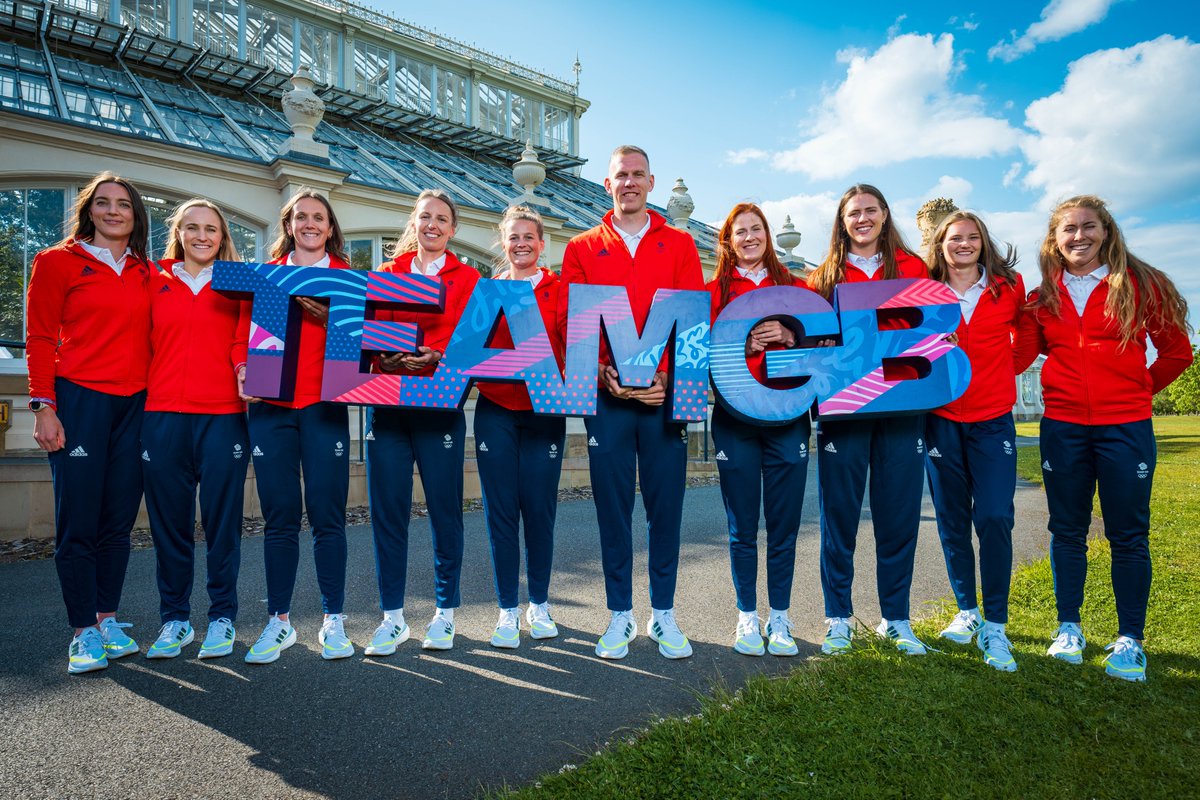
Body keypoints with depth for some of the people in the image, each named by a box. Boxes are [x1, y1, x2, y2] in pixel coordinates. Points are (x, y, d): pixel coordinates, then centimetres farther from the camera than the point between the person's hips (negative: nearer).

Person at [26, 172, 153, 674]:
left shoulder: (145, 273, 15)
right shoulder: (58, 261, 4)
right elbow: (40, 339, 0)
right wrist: (44, 406, -8)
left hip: (134, 405, 4)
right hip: (80, 400, -4)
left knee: (119, 520, 7)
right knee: (77, 521, -1)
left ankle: (108, 619, 19)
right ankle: (84, 632, 9)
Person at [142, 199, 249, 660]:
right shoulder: (155, 282, 15)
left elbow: (245, 339, 4)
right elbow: (143, 344, 14)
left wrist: (246, 370, -16)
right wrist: (139, 396, 2)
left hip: (222, 415, -2)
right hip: (163, 415, 2)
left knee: (222, 520, 1)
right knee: (169, 522, 6)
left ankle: (222, 618, 14)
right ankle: (174, 620, 20)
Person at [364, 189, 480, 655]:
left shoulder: (466, 279, 10)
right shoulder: (387, 274, 18)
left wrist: (431, 356, -22)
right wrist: (385, 357, -15)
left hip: (439, 403, -2)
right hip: (387, 402, 2)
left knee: (444, 508, 2)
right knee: (387, 509, 1)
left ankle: (445, 612, 17)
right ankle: (392, 617, 13)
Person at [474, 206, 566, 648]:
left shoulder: (559, 290, 7)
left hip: (544, 410, -1)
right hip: (495, 410, 1)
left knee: (539, 508, 2)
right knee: (501, 509, 2)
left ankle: (539, 604, 20)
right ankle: (508, 609, 15)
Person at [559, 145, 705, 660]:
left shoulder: (679, 245, 11)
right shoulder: (581, 249, 11)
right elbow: (570, 321, 3)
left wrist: (669, 376, -12)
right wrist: (603, 373, -13)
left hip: (667, 392, 0)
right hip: (606, 395, 0)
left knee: (665, 503, 5)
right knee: (613, 505, 5)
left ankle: (664, 614, 19)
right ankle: (620, 614, 18)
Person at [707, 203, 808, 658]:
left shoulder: (794, 287, 13)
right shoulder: (713, 291, 9)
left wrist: (788, 337, -10)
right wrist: (741, 347, -14)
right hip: (734, 417, -1)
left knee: (784, 524, 4)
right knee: (742, 527, 4)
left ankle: (779, 619, 18)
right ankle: (747, 617, 19)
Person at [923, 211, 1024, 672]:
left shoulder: (1009, 288, 5)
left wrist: (999, 371, 9)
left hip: (993, 418, 0)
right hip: (941, 418, 1)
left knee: (994, 518, -9)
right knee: (952, 520, 8)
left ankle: (995, 626, 3)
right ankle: (967, 610, 24)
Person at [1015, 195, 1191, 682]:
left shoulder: (1140, 285, 1)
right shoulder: (1043, 298, 6)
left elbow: (1176, 352, 9)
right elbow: (1020, 355, 0)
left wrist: (1139, 389, 7)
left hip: (1125, 426, -2)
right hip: (1063, 426, 2)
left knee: (1128, 535, 4)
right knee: (1067, 530, 9)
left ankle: (1129, 639, 16)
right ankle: (1069, 629, 21)